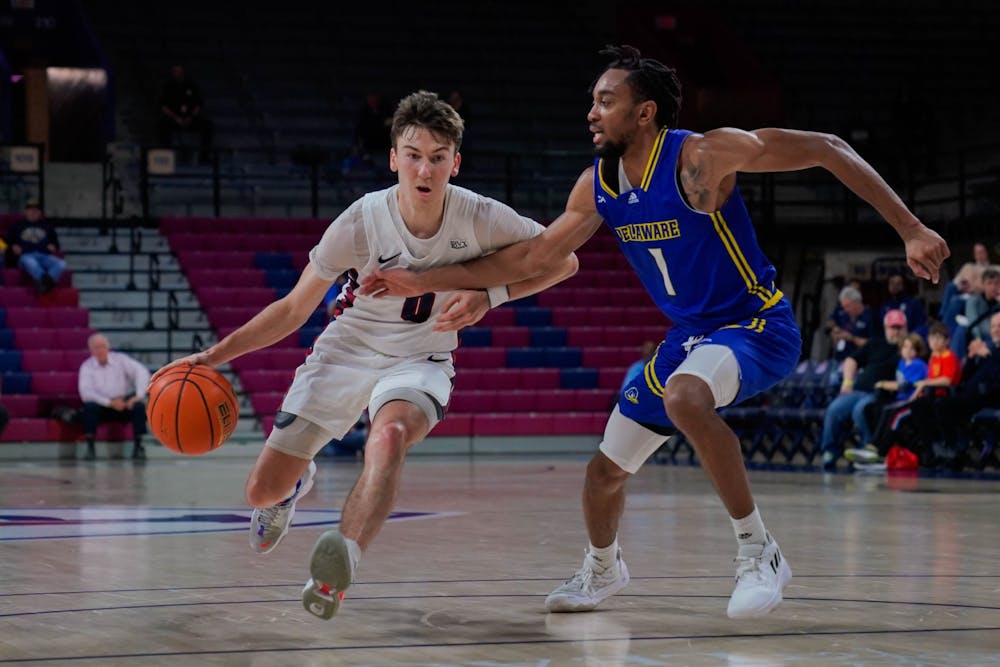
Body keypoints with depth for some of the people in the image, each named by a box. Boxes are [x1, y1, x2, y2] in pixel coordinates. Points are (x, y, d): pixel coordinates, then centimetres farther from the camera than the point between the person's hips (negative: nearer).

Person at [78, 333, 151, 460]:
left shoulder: (120, 359, -2)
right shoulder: (87, 367, -3)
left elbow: (142, 372, -13)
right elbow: (85, 392, -15)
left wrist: (139, 395, -28)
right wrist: (110, 402, -24)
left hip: (125, 402, 0)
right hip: (102, 406, 0)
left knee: (139, 406, -29)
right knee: (90, 406, -32)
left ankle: (138, 446, -18)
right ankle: (90, 448, -26)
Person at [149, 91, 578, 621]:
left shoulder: (479, 218, -19)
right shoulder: (361, 222, -21)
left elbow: (562, 260, -7)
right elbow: (295, 308, -9)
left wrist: (490, 295, -23)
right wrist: (214, 355, -16)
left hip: (419, 360, -1)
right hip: (346, 351, 1)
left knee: (389, 437, -37)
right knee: (262, 492, 0)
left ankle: (338, 571, -51)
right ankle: (299, 479, 40)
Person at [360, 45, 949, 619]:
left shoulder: (703, 156, -23)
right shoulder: (598, 186, -2)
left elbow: (828, 150, -20)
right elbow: (532, 258, 8)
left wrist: (911, 230, -25)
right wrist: (422, 282, 5)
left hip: (758, 324, -7)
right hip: (691, 335, 7)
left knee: (684, 398, -39)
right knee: (606, 471, 11)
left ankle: (758, 551, -26)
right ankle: (602, 570, 43)